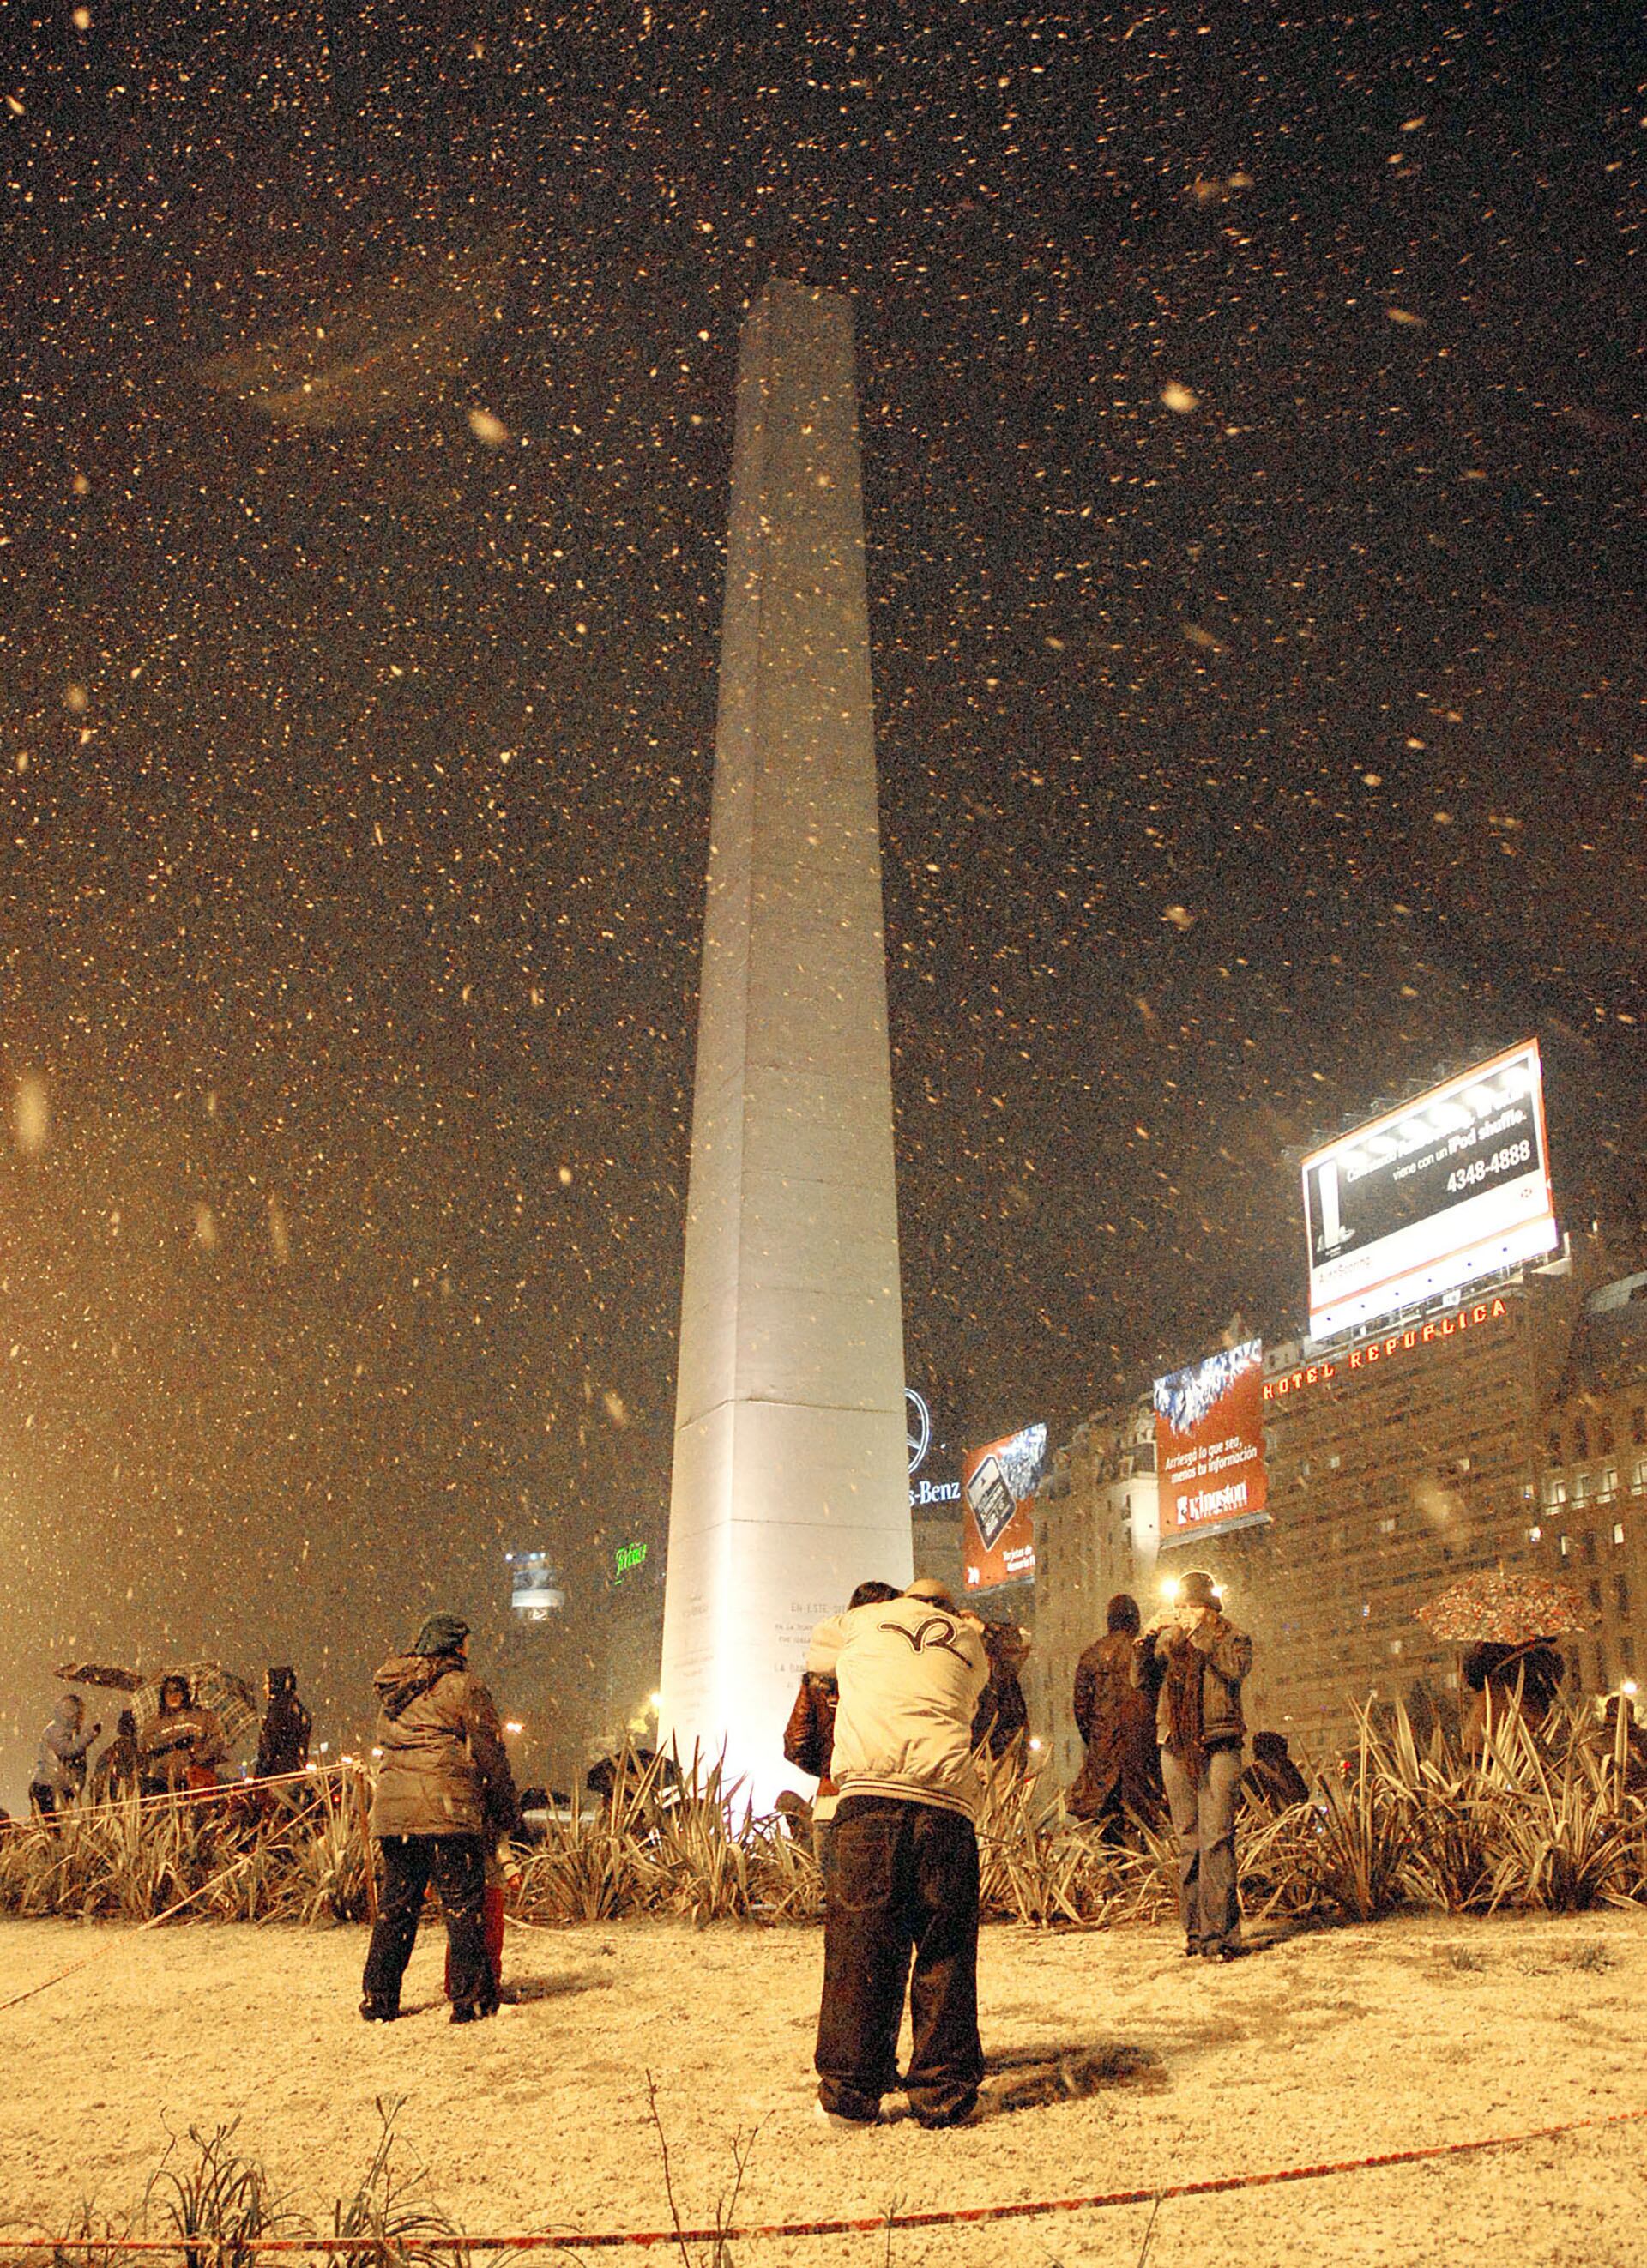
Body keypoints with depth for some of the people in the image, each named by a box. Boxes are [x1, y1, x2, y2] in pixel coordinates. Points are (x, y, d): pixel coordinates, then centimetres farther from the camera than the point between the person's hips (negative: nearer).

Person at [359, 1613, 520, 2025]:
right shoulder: (464, 1686, -4)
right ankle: (471, 1998, 2)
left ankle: (379, 1999, 16)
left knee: (396, 1902, 14)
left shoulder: (392, 1690, 17)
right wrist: (506, 1813, 6)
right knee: (464, 1902, 1)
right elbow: (490, 1754, -2)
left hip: (392, 1809, 6)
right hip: (448, 1809, -6)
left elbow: (383, 1745, 20)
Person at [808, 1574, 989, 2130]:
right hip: (948, 1800, 1)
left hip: (869, 1790, -1)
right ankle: (943, 2094, 11)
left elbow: (816, 1653, 41)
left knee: (859, 1943, 2)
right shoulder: (969, 1641, 25)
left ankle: (850, 2093, 4)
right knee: (945, 1950, 8)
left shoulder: (865, 1620, 23)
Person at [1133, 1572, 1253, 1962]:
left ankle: (1220, 1933, -8)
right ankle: (1195, 1929, 12)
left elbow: (1236, 1667, -15)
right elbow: (1143, 1681, 6)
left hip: (1218, 1746, -4)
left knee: (1216, 1838, -11)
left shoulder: (1233, 1638, 6)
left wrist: (1199, 1633, -16)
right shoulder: (1167, 1640, 15)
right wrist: (1145, 1643, -10)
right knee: (1187, 1840, 6)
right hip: (1176, 1747, 4)